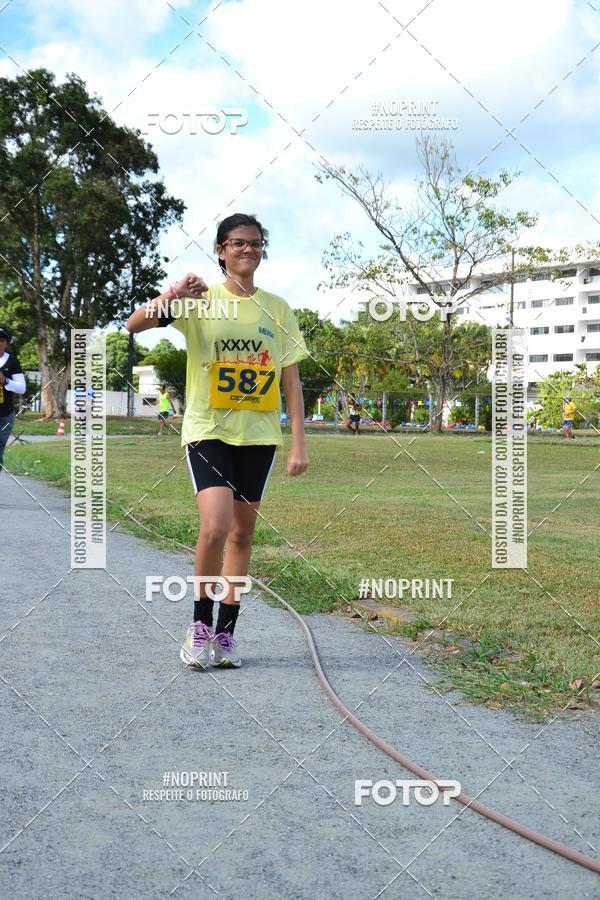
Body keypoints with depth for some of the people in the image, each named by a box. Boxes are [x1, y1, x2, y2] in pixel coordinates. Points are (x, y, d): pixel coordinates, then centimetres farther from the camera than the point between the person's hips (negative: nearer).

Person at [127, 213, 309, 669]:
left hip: (259, 434, 3)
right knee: (215, 527, -18)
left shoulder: (277, 308, 7)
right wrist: (172, 295, -29)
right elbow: (134, 324, -12)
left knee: (242, 533, 8)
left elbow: (291, 381, 8)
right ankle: (200, 623, 4)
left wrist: (299, 443, 2)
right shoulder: (200, 300, -1)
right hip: (208, 430, -3)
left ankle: (226, 631, 21)